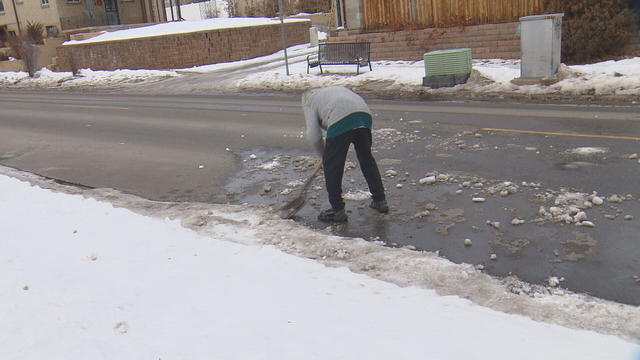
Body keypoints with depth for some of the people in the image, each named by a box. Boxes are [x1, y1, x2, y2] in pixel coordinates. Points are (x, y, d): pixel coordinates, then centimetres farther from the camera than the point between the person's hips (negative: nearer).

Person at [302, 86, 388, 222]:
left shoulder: (309, 102, 20)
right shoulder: (338, 88, 38)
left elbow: (313, 136, 7)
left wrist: (323, 153, 24)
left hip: (341, 121, -6)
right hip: (365, 115, 6)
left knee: (332, 166, 9)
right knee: (367, 159, 22)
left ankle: (338, 210, 15)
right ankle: (380, 201, 30)